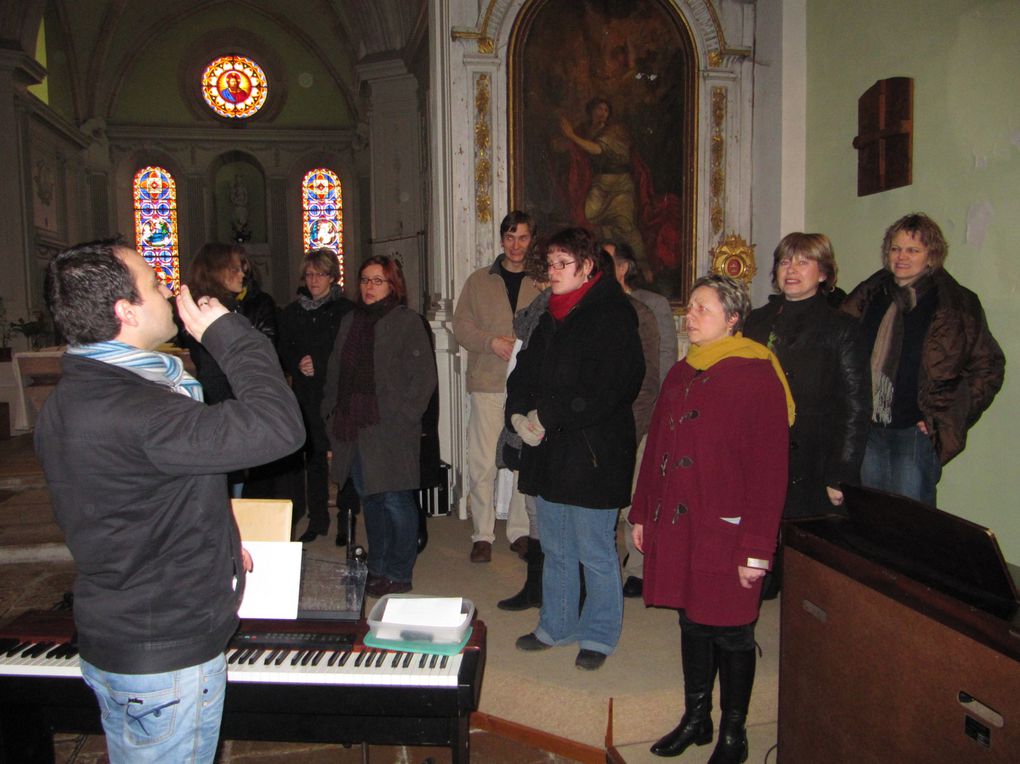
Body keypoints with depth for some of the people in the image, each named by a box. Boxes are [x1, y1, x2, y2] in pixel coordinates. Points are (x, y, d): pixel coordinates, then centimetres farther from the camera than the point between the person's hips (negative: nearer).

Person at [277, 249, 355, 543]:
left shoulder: (346, 310, -2)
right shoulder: (292, 312, 14)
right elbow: (283, 353, 15)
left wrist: (318, 364, -12)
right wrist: (297, 364, -6)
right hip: (307, 396, 4)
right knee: (313, 458, 8)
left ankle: (346, 521, 8)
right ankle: (317, 519, 20)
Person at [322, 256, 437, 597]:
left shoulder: (407, 321, -5)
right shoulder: (350, 321, 15)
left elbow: (423, 376, -9)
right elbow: (335, 372, 20)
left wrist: (403, 416, -14)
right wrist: (332, 412, 11)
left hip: (390, 429, -6)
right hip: (354, 427, 7)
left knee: (395, 500, -1)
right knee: (369, 499, 15)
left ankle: (398, 574, 13)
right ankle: (376, 568, 29)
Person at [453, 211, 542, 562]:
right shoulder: (479, 281, 10)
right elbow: (461, 325, 5)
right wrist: (491, 341, -11)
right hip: (488, 383, 0)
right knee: (483, 464, -1)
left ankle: (520, 531, 18)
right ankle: (482, 534, 11)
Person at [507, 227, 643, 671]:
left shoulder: (612, 317, -12)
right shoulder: (552, 316, 13)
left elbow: (600, 392, -20)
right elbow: (524, 372, 13)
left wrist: (547, 417, -16)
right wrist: (520, 415, -5)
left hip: (593, 454, -7)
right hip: (548, 451, 8)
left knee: (595, 553, 5)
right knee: (555, 549, 18)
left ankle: (598, 635, 23)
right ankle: (556, 626, 34)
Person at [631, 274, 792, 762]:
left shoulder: (757, 377, -11)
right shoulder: (680, 374, 11)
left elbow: (769, 469, -14)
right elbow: (655, 448, 15)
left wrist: (756, 548, -16)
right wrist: (642, 513, 15)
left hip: (726, 530, -6)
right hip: (675, 525, 6)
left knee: (730, 633, 8)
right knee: (692, 623, 17)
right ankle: (696, 719, 35)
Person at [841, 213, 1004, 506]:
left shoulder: (958, 305, -3)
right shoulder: (869, 295, 7)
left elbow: (988, 367, 0)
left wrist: (946, 417, -7)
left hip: (917, 432, -3)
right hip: (867, 430, 4)